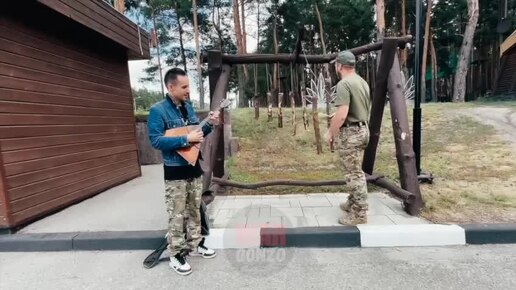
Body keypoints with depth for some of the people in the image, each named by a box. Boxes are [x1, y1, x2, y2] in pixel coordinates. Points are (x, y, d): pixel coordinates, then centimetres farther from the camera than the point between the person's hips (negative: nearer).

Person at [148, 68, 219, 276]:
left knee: (194, 210, 17)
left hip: (194, 167, 7)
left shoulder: (188, 106, 8)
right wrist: (186, 139, -26)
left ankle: (195, 245, 34)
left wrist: (210, 125, -2)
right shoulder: (158, 110, -14)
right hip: (175, 172, -7)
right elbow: (156, 141, -22)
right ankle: (176, 255, 21)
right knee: (177, 215, 4)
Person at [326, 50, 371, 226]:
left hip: (351, 132, -10)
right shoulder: (362, 82, 13)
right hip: (363, 129, 10)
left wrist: (330, 133, -11)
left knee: (354, 174, -2)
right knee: (356, 171, 20)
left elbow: (342, 115, -23)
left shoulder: (344, 84, -16)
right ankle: (353, 203, 33)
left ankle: (359, 214, 7)